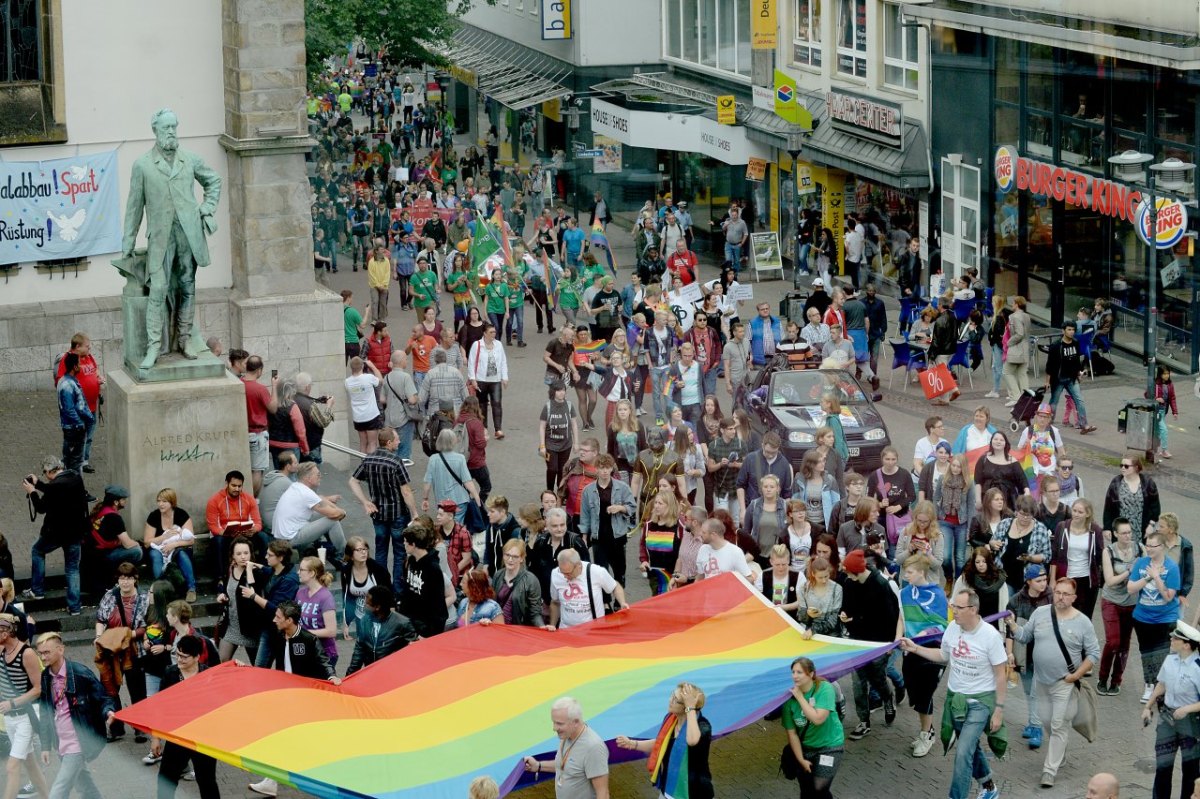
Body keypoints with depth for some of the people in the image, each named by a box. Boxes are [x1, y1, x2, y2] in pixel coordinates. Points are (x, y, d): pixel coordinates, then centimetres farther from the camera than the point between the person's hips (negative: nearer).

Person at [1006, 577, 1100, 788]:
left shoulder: (1082, 622, -9)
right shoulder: (1040, 613, 0)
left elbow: (1094, 653, -5)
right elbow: (1024, 637, 5)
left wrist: (1077, 675, -12)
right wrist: (1012, 625, -13)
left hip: (1064, 683, -4)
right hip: (1041, 681, 4)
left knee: (1058, 727, -3)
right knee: (1046, 723, 15)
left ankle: (1050, 770, 1)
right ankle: (1060, 750, 40)